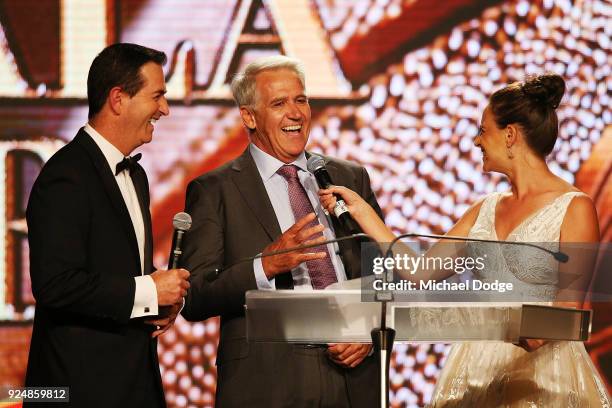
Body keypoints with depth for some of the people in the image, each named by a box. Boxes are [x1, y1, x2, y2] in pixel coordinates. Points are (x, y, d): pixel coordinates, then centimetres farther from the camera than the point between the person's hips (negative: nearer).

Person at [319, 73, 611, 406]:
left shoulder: (575, 209, -6)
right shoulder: (486, 211, 14)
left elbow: (568, 307, -11)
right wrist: (360, 210, 13)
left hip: (542, 372, -6)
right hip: (479, 370, 6)